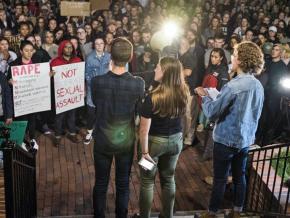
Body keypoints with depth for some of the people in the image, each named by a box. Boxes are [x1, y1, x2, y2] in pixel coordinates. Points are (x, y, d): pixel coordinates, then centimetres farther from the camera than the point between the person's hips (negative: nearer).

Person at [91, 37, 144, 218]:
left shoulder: (97, 82, -19)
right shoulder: (139, 83, -19)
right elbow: (139, 109, -3)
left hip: (103, 141, 0)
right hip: (126, 141, 0)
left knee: (101, 184, 17)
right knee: (123, 184, 18)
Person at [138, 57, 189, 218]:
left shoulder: (153, 98, -25)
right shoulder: (183, 93, -10)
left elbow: (144, 129, -23)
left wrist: (144, 151, -14)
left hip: (155, 141, -5)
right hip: (176, 140, 5)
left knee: (147, 181, 14)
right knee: (169, 179, 21)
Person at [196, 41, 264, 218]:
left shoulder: (233, 86, -24)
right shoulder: (258, 86, 0)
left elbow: (211, 113, -20)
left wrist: (204, 96, -3)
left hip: (227, 139, -7)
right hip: (246, 139, 7)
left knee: (220, 179, 6)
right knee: (240, 176, 18)